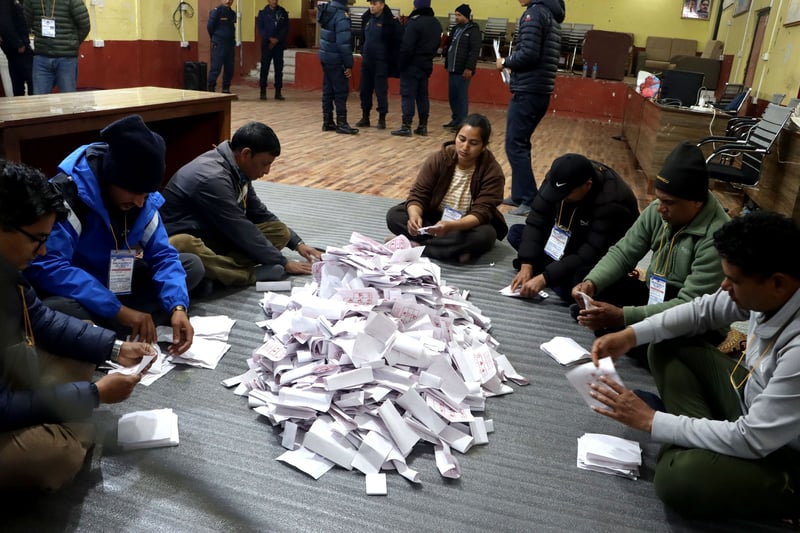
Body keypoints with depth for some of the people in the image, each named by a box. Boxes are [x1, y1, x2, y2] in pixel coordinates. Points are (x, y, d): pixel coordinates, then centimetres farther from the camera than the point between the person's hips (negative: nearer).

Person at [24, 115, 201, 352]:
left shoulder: (143, 197, -9)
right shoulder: (67, 193, -28)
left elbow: (162, 254, -8)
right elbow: (47, 266, -34)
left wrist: (177, 307, -26)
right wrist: (118, 310, -37)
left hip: (117, 282, 7)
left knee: (193, 266, -6)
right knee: (58, 311, -41)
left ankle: (102, 329, -18)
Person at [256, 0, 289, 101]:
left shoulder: (283, 12, 8)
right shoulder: (263, 13, 4)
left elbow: (286, 28, 2)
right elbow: (260, 28, -2)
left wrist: (277, 39, -10)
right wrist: (270, 38, -15)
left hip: (279, 44, 1)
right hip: (266, 44, -1)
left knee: (279, 69, 0)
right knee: (264, 68, -2)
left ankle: (278, 92, 5)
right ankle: (263, 92, 3)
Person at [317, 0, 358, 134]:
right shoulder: (341, 16, -18)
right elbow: (343, 44, -21)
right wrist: (348, 65, -16)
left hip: (326, 57, 8)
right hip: (336, 60, -8)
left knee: (328, 90, 12)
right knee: (341, 91, -1)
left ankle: (328, 122, 18)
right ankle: (341, 123, 3)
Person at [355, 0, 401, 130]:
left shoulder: (391, 21, -10)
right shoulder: (366, 18, 7)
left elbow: (398, 41, -9)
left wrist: (392, 59, -10)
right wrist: (363, 52, 14)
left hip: (381, 62, -6)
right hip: (366, 60, 6)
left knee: (381, 91, -2)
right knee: (364, 90, 9)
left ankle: (382, 119, 8)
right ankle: (365, 117, 19)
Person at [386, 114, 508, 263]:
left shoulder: (492, 172, -19)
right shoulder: (439, 159, -13)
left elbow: (481, 213, -27)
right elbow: (418, 194, -14)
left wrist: (450, 226, -46)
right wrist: (415, 216, -38)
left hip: (468, 225, -2)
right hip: (434, 218, 3)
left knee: (485, 235, -36)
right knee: (394, 215, -19)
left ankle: (416, 246, -27)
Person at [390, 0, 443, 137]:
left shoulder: (414, 22, -16)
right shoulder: (436, 24, 11)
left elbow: (407, 47, -19)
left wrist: (401, 64, -11)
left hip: (412, 65, -8)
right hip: (426, 65, 8)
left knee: (408, 95, -5)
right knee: (422, 96, 12)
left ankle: (406, 127, -7)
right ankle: (423, 126, 14)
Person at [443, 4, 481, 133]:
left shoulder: (473, 30, -6)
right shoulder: (455, 29, 18)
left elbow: (474, 51, -14)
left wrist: (469, 68, -21)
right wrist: (447, 65, 19)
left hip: (463, 71, -8)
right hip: (452, 69, 8)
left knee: (462, 97, -5)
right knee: (452, 96, 10)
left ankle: (462, 123, 0)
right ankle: (455, 120, 19)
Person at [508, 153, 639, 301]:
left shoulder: (611, 202, -34)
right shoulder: (558, 178, -18)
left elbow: (589, 255, -34)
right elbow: (536, 221, -15)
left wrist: (544, 278, -38)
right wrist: (526, 265, -24)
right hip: (571, 242, 7)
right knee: (516, 233, -8)